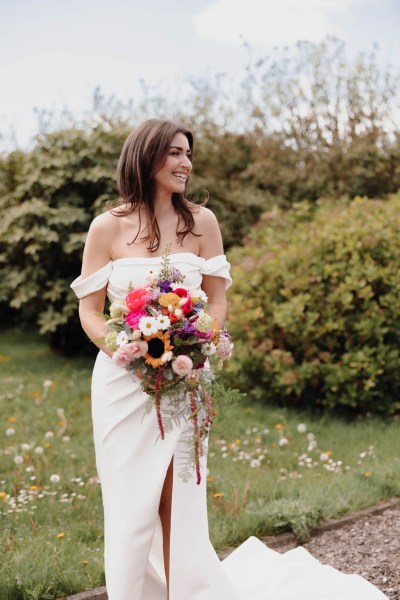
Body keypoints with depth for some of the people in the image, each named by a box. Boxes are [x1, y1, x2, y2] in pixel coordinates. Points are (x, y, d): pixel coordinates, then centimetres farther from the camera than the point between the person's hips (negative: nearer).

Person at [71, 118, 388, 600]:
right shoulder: (107, 227, -2)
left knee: (178, 503, 3)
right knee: (130, 502, 6)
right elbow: (89, 310, 1)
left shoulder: (201, 222, 2)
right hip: (123, 380, 0)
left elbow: (217, 301, 5)